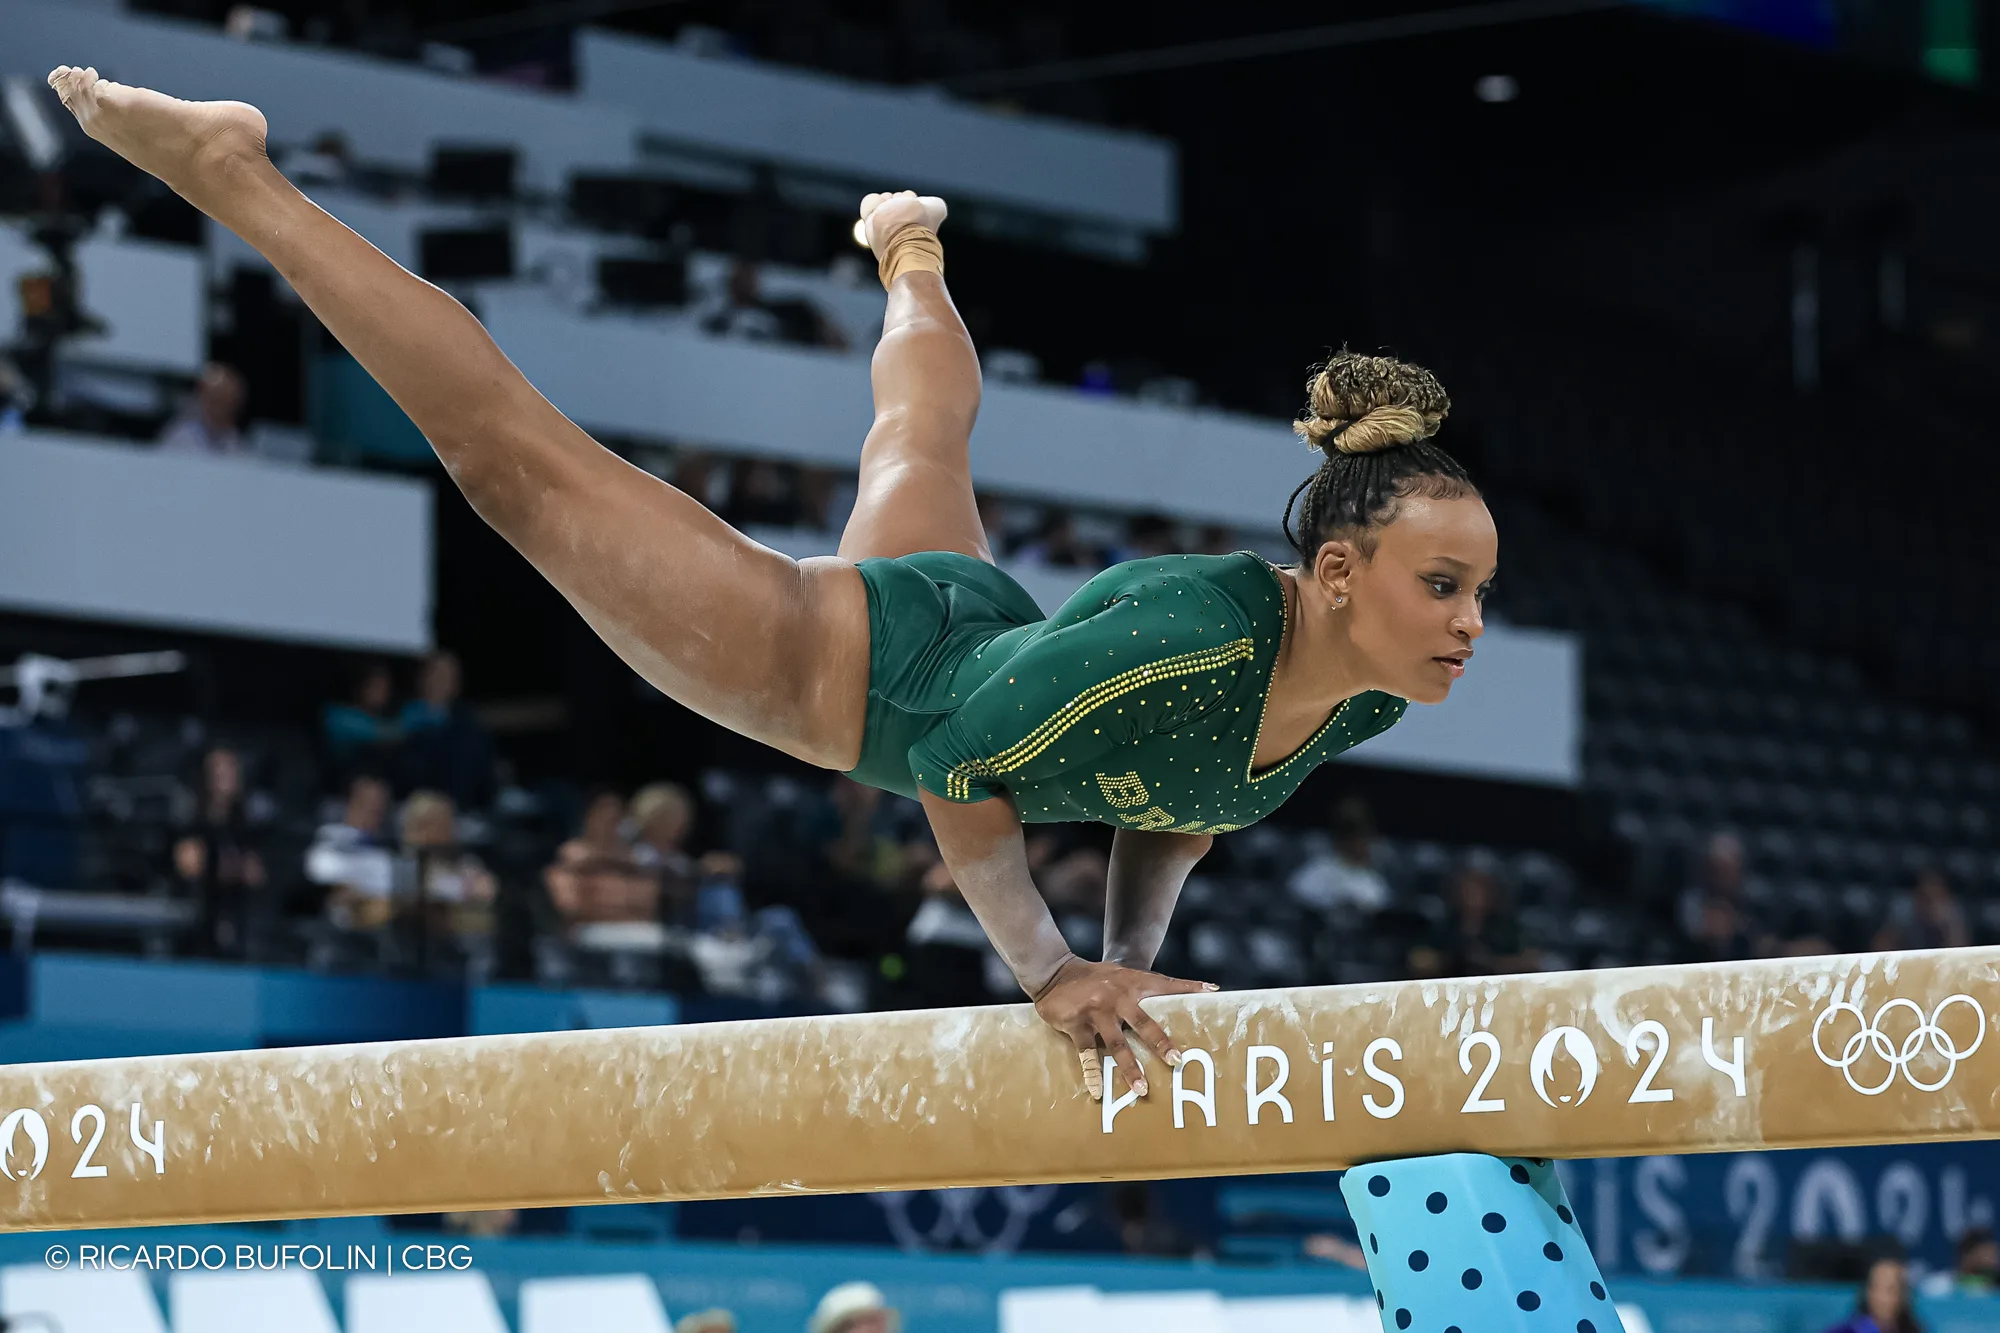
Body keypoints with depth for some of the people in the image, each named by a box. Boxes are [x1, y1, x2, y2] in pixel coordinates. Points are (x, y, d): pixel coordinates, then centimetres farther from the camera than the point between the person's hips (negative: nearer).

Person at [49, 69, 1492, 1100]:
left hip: (977, 625, 7)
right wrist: (1049, 970, -29)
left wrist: (1134, 953, -5)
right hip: (854, 664, -7)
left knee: (928, 441, 39)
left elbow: (1178, 804, 2)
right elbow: (963, 761, -30)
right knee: (519, 456, 1)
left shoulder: (1369, 698, -18)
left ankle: (910, 257, 73)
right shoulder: (1189, 637, -42)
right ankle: (230, 171, 8)